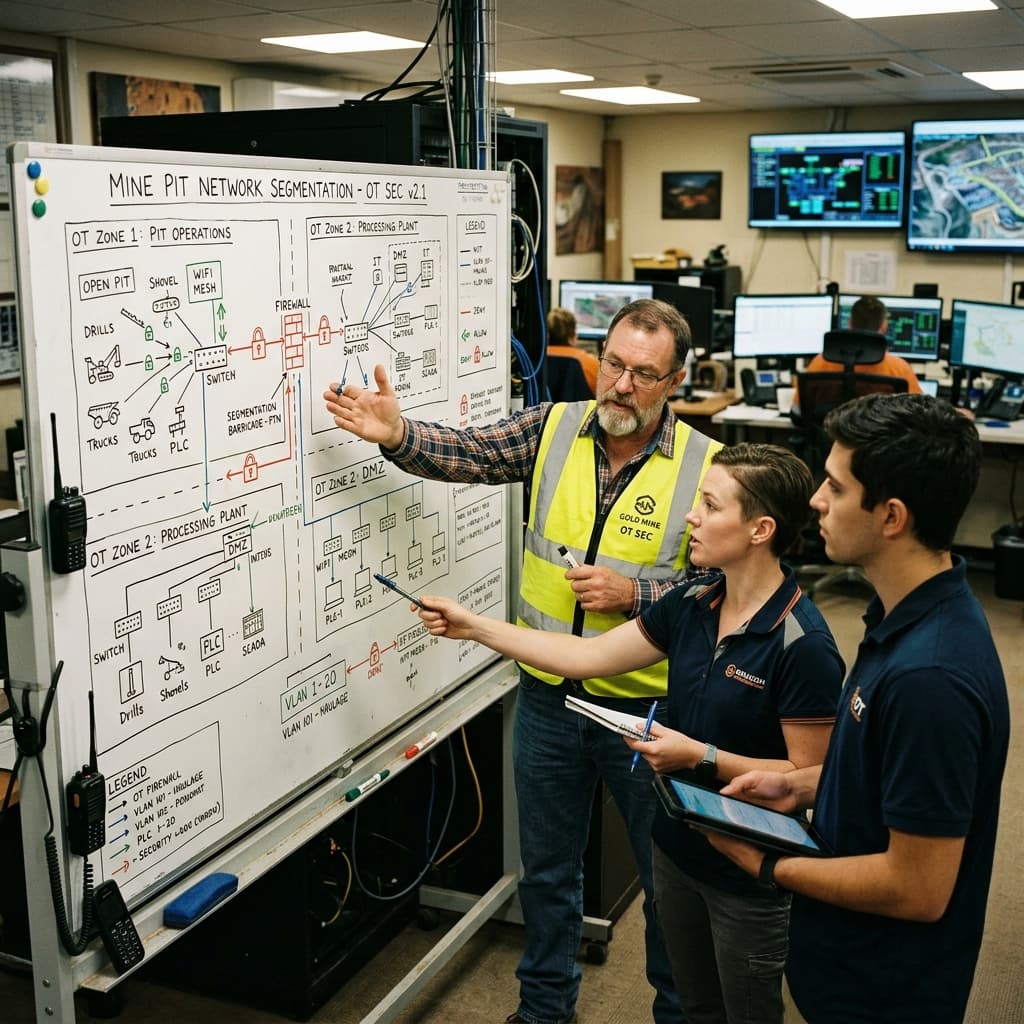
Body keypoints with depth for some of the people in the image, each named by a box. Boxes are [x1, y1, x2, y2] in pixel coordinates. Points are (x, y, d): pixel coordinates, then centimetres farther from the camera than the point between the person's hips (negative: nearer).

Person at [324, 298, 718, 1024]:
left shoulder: (706, 467, -12)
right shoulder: (555, 427, -2)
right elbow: (468, 454, -9)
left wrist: (634, 594, -22)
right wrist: (398, 436, -28)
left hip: (647, 711, -3)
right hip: (547, 699, 3)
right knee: (546, 868, 21)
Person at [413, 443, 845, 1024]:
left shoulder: (803, 645, -25)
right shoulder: (693, 604, -4)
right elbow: (589, 656, 1)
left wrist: (701, 757, -26)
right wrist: (472, 626, -1)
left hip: (749, 873, -6)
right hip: (677, 846, 7)